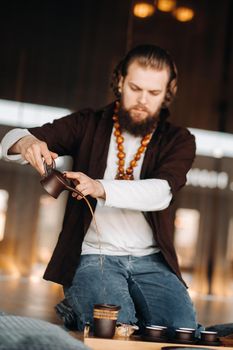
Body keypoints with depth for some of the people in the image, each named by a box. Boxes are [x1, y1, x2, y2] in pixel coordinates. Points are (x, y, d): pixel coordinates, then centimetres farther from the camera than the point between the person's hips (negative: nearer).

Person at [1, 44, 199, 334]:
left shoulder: (178, 141, 6)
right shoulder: (89, 125, 7)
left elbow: (161, 193, -14)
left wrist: (101, 188, -32)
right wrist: (28, 142, -25)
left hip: (151, 261, 2)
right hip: (93, 255, -1)